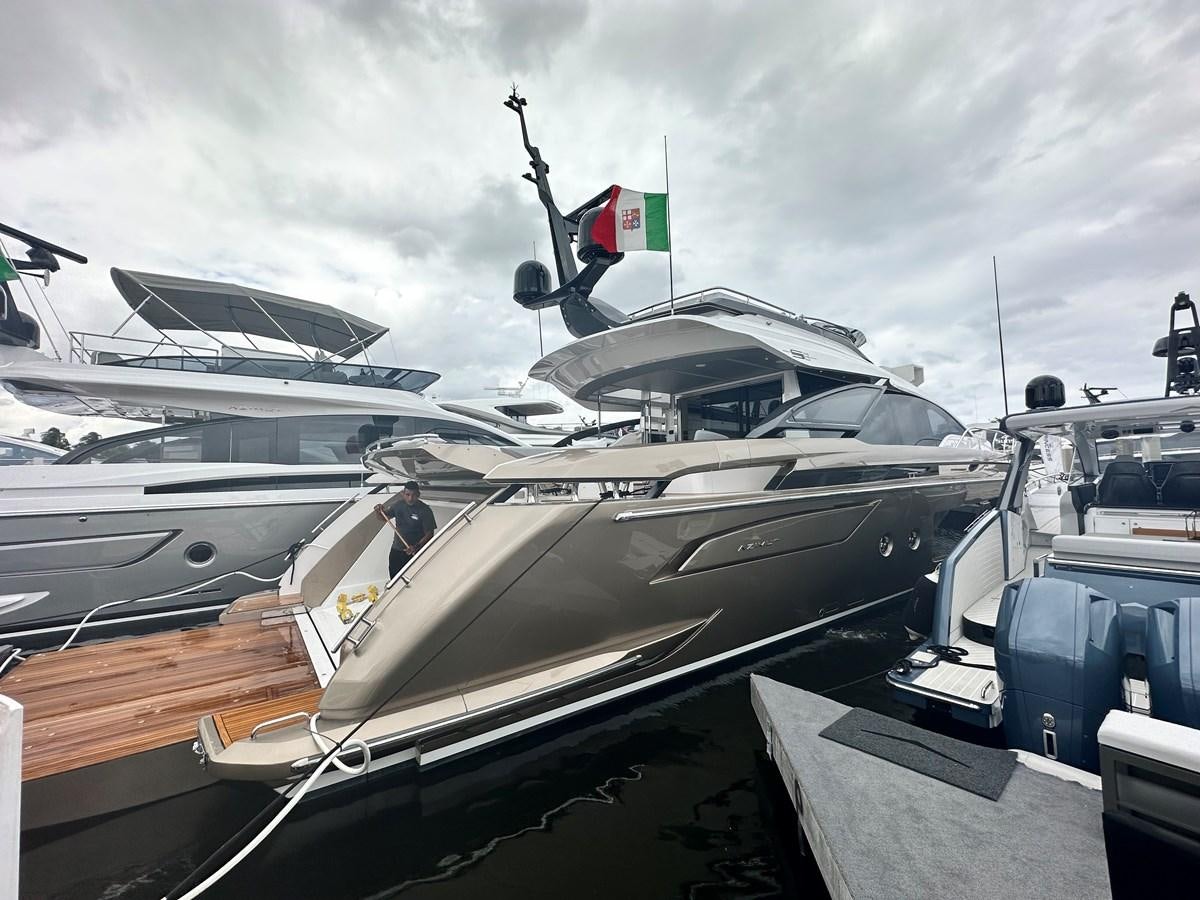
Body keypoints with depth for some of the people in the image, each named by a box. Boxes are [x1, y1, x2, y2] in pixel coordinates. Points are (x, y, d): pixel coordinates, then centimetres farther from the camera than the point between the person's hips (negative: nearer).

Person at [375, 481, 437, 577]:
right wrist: (379, 512, -9)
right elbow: (385, 517, 13)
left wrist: (416, 547, -29)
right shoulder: (398, 505, -1)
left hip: (414, 553, -5)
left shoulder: (425, 510, -16)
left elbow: (429, 534, -15)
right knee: (394, 577, 18)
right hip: (396, 550, 5)